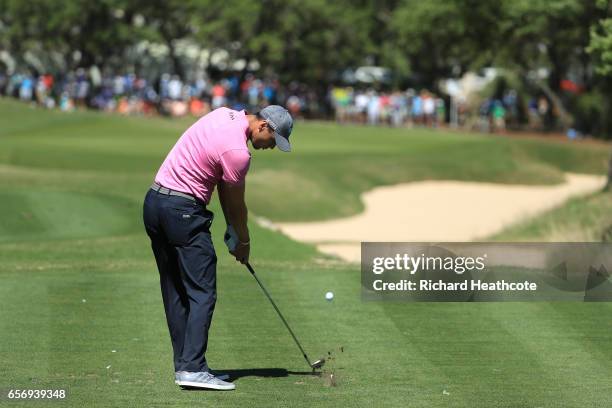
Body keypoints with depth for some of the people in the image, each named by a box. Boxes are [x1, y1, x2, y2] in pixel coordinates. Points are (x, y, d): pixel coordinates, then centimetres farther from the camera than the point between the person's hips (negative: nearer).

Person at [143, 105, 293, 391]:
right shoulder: (237, 151, -18)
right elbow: (237, 204, -3)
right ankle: (192, 368, -15)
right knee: (202, 293, -8)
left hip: (154, 203, 10)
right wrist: (244, 242, 13)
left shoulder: (225, 115, 9)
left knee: (175, 293, 10)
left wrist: (231, 227, 12)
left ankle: (184, 366, 12)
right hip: (183, 210, -10)